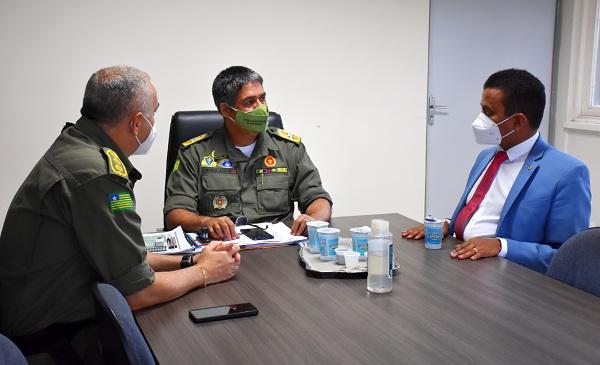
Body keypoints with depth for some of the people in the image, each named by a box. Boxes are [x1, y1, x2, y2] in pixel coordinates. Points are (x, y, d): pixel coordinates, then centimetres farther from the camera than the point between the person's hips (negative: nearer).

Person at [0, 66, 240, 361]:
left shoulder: (75, 146, 5)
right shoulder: (96, 176, -25)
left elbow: (120, 255, 13)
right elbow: (138, 294, -20)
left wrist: (189, 261, 7)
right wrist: (204, 273, -4)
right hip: (53, 340, -9)